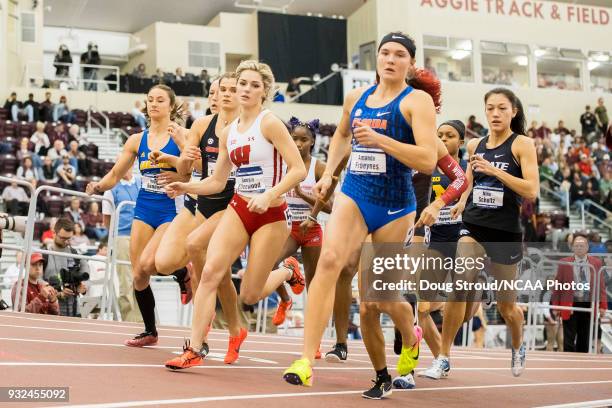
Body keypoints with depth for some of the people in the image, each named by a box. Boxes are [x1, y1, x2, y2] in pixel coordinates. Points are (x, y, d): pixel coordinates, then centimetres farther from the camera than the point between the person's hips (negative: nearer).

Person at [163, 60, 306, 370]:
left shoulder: (270, 123, -10)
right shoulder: (228, 132, 9)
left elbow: (298, 169, -16)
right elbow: (217, 182, 14)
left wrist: (268, 196, -27)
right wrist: (186, 187, -3)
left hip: (271, 214, -5)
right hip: (238, 208, 5)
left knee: (249, 295, 0)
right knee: (210, 271, -16)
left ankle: (286, 273, 33)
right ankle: (195, 347, -10)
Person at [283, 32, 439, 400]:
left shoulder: (417, 100, -6)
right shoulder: (357, 97, 10)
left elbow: (428, 161, -18)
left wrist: (379, 139, -25)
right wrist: (328, 173, 21)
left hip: (394, 206, -3)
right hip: (354, 195, 3)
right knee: (330, 259, -26)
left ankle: (411, 339, 42)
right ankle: (306, 361, -31)